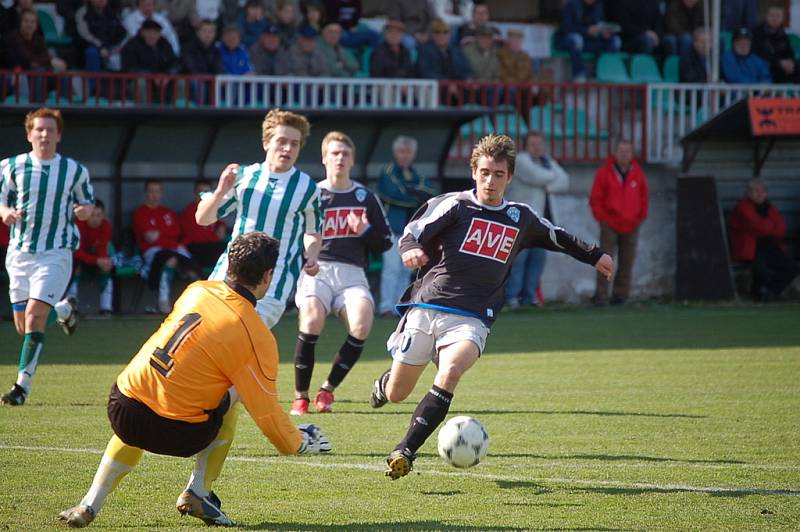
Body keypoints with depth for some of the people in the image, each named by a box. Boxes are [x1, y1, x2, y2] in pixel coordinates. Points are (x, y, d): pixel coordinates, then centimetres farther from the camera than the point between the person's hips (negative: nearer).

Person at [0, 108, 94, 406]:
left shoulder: (75, 171, 0)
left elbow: (88, 203, 13)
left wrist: (85, 210, -11)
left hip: (56, 254, -3)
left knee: (34, 317, -18)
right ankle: (64, 309, 43)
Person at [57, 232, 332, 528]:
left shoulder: (197, 290, 6)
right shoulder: (257, 338, -10)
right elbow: (266, 414, -4)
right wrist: (297, 443, 16)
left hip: (121, 412, 4)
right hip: (176, 435, -4)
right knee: (231, 394, 24)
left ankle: (89, 506, 29)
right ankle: (197, 493, 18)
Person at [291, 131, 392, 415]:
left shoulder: (365, 197, 15)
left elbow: (385, 243, 16)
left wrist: (366, 231, -3)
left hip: (352, 273, 2)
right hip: (317, 270, -2)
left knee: (361, 326, -27)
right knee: (312, 321, -31)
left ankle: (328, 389, -7)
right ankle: (300, 397, -16)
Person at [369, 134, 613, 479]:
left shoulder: (521, 218, 14)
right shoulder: (455, 205, 1)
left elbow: (557, 237, 33)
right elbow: (412, 232, -9)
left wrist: (594, 256, 37)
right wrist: (411, 249, -31)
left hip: (471, 319, 1)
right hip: (426, 307, -1)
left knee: (449, 374, -30)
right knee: (396, 395, 5)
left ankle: (404, 452, -32)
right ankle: (384, 384, 45)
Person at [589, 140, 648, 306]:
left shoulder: (638, 174, 7)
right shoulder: (604, 173, -2)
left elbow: (644, 198, 15)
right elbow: (595, 199, 0)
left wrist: (640, 218, 7)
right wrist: (602, 218, -5)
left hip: (630, 228, 3)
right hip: (610, 226, -3)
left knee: (627, 263, 5)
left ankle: (620, 295, 14)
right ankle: (601, 296, -10)